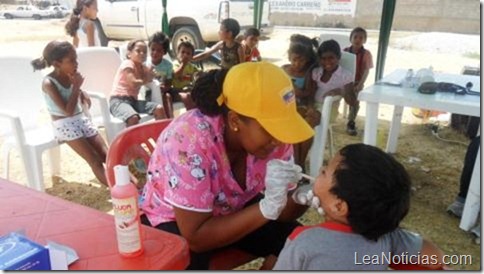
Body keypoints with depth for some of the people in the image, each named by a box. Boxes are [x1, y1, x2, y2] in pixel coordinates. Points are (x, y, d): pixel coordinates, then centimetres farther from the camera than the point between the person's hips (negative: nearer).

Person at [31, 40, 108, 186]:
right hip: (64, 125, -6)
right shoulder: (48, 83, -17)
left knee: (106, 154, -4)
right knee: (95, 160, -15)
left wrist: (82, 92, 4)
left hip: (81, 119, 6)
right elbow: (68, 111, -21)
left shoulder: (70, 75, 2)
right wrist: (76, 87, -17)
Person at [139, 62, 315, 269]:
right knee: (191, 262, -31)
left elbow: (282, 211, -10)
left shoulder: (271, 132, -18)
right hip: (170, 220, -4)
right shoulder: (190, 138, -34)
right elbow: (196, 238, -32)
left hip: (232, 209, 5)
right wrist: (267, 208, -39)